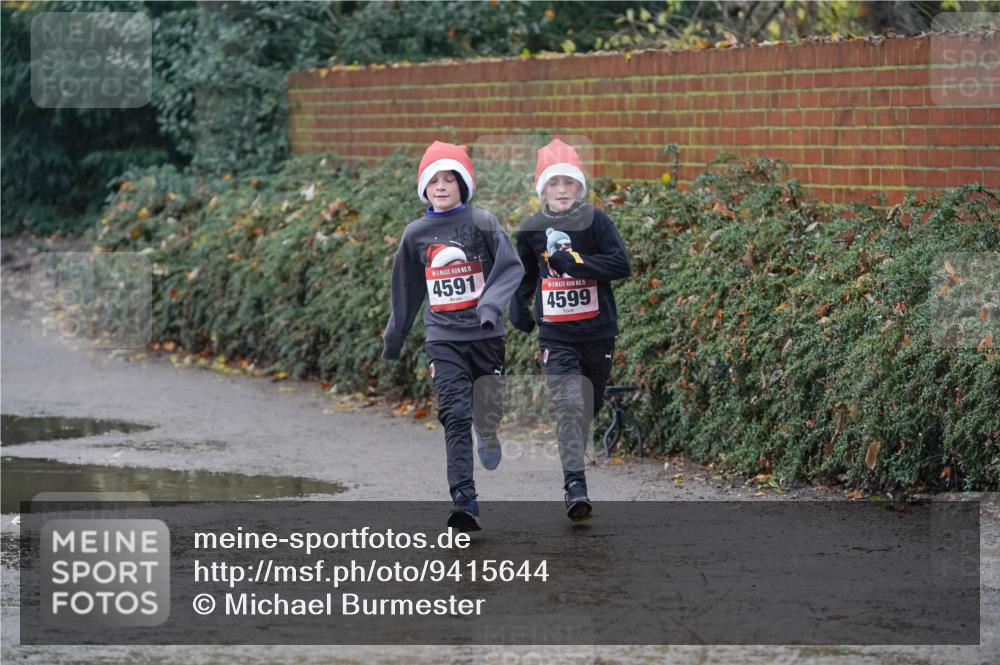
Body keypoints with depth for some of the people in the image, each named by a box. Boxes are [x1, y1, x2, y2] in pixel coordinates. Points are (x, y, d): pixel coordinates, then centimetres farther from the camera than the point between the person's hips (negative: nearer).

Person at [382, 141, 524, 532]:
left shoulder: (482, 223, -2)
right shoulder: (416, 234, 7)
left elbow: (511, 268, -9)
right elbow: (406, 291, 19)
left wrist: (491, 304, -26)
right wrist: (393, 341, 25)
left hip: (485, 334, -1)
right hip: (444, 338, 1)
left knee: (489, 410, 7)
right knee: (455, 416, -12)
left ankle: (488, 436, 46)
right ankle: (464, 502, -17)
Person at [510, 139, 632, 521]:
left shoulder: (595, 221, -5)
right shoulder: (531, 230, 3)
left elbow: (622, 264, -16)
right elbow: (524, 273, 22)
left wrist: (575, 262, -22)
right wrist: (518, 307, 10)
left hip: (598, 331, 0)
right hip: (555, 335, 0)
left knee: (589, 407, 14)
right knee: (569, 406, -16)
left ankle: (573, 460, 38)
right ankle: (575, 485, -21)